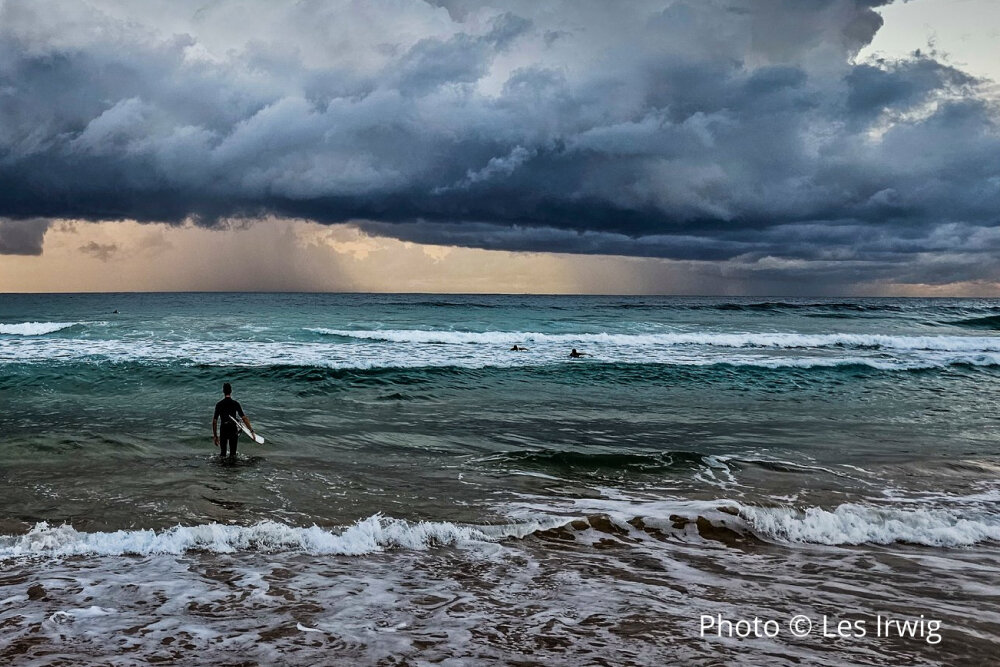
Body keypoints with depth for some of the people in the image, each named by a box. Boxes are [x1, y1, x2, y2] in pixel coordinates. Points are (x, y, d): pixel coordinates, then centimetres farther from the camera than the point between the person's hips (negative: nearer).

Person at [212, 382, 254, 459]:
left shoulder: (219, 404, -1)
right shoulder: (236, 404, -6)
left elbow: (214, 421, -1)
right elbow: (244, 418, -10)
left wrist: (215, 435, 5)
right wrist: (251, 430, -7)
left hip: (223, 430, 1)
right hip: (233, 430, -1)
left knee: (222, 453, 14)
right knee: (233, 454, 7)